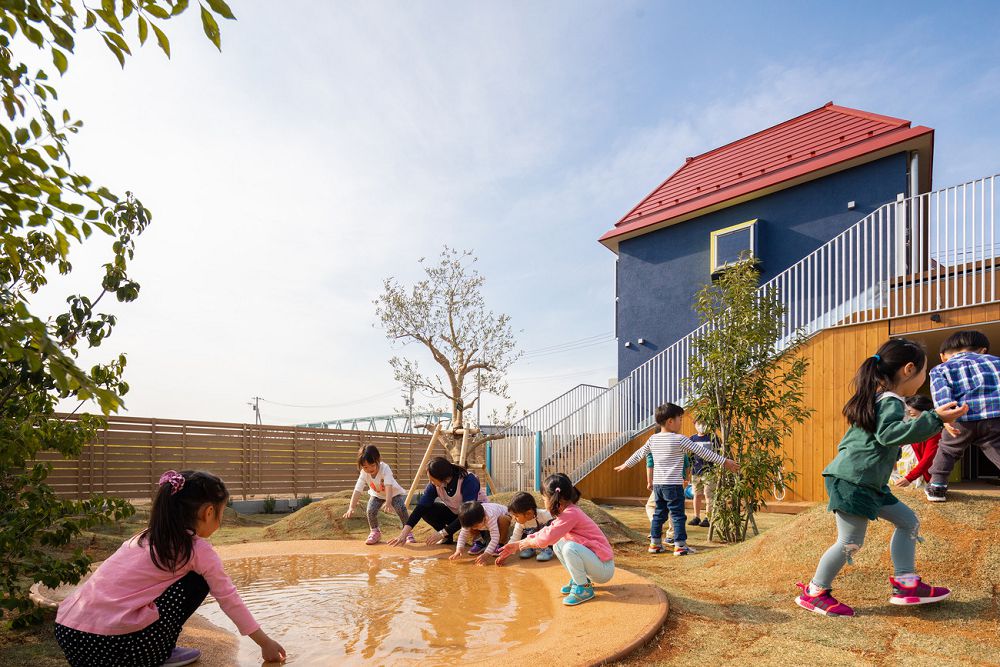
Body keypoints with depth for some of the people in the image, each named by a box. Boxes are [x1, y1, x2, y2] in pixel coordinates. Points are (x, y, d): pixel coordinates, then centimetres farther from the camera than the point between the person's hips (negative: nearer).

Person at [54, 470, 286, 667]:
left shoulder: (147, 536, 16)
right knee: (198, 580, 5)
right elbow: (229, 599, 5)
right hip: (112, 646, -7)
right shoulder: (198, 549, -4)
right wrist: (265, 642, 16)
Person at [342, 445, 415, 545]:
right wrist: (351, 508, -41)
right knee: (370, 510, -20)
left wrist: (388, 502, -61)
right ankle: (375, 532, 8)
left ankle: (408, 533, -5)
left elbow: (388, 486, -47)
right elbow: (357, 490, -30)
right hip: (377, 494, 3)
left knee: (401, 509, -25)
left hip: (394, 493, -3)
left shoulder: (385, 468, -35)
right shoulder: (363, 473, -25)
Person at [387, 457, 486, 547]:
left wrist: (442, 533, -39)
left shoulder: (468, 481, -34)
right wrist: (403, 534, -31)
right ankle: (447, 538, 2)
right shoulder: (435, 485, -19)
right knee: (427, 510, -19)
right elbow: (421, 507, -22)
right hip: (454, 513, 5)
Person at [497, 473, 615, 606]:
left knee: (569, 548, -28)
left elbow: (548, 538, -25)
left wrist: (527, 542, -5)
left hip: (604, 569, -9)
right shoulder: (566, 512, 9)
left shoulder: (570, 513, -22)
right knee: (557, 545, 6)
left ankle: (584, 588, -9)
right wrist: (517, 545, 15)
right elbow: (546, 532, 14)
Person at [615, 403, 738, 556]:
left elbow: (639, 454, 18)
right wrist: (724, 461, -3)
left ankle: (655, 543, 18)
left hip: (657, 484, 6)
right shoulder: (679, 439, -11)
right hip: (673, 485, -6)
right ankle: (680, 545, 4)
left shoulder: (653, 439, 6)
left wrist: (626, 465, 34)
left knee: (659, 514, 14)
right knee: (678, 515, 2)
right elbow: (702, 451, -9)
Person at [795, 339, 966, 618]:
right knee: (851, 542, -5)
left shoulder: (877, 398, 18)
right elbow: (889, 433, -29)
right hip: (852, 480, -11)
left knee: (908, 521, 16)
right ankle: (814, 593, 7)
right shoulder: (891, 401, -12)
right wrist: (934, 419, -32)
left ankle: (905, 584, 19)